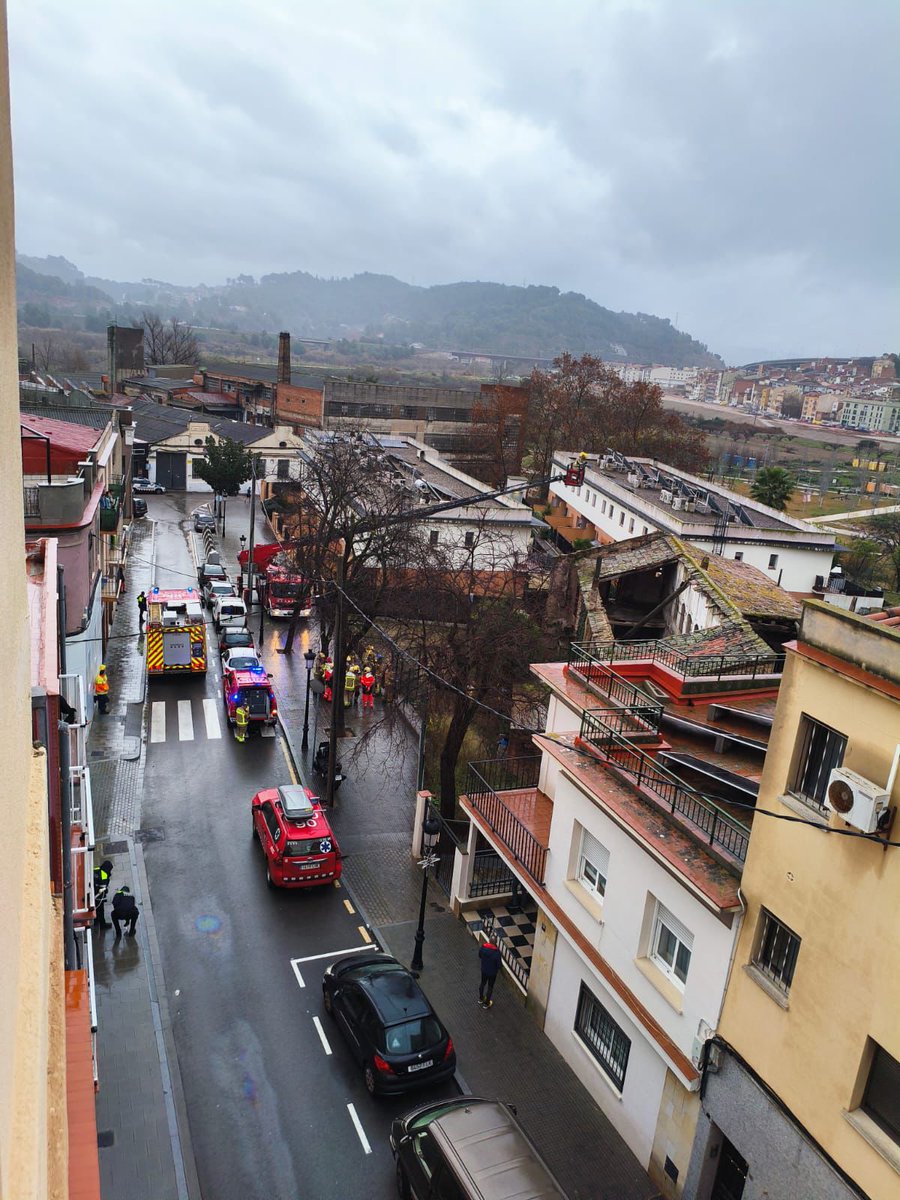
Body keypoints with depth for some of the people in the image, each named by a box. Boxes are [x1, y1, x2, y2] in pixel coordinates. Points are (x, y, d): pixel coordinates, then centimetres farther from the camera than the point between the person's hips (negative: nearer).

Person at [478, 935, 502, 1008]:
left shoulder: (483, 947, -19)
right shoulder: (496, 953, -33)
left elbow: (480, 956, 1)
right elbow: (499, 965, -21)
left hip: (484, 970, 4)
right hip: (492, 972, -4)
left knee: (482, 983, 29)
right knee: (490, 987, 18)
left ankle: (480, 999, 49)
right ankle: (486, 1004, 35)